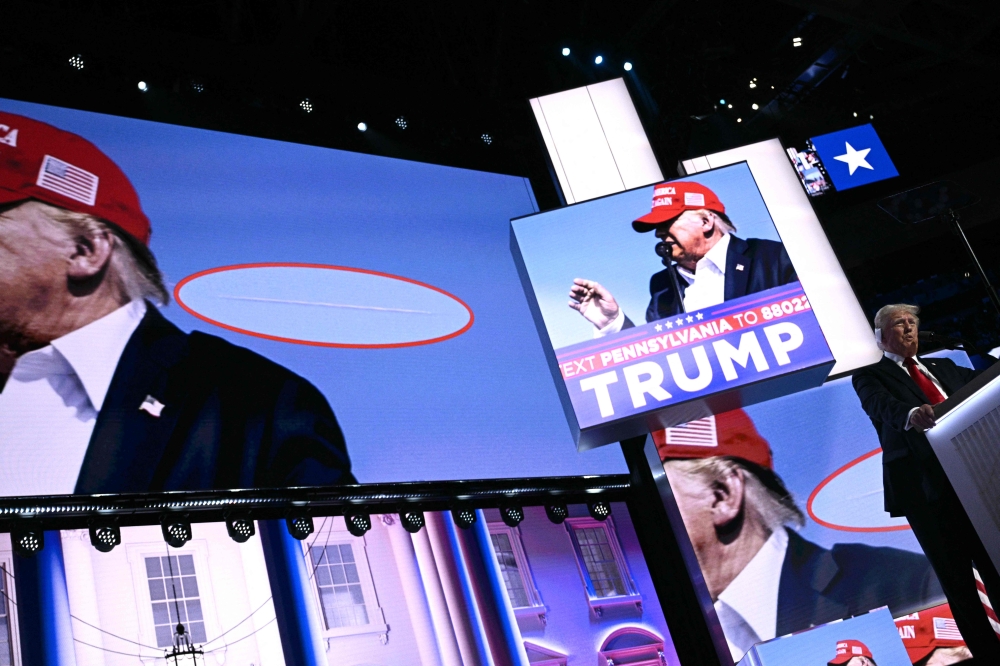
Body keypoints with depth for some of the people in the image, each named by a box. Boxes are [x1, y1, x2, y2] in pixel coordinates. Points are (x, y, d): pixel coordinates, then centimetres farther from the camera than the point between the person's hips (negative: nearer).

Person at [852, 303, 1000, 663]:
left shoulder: (943, 367, 23)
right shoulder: (871, 375, 6)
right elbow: (881, 404, -15)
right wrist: (911, 415, -37)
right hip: (926, 487, -4)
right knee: (957, 580, 1)